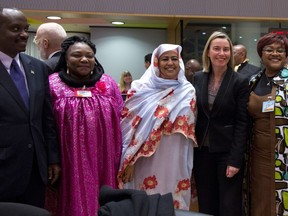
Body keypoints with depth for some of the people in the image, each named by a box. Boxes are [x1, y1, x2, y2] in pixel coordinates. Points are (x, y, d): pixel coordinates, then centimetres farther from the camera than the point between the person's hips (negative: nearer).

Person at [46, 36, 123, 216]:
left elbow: (118, 124, 9)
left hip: (103, 162, 3)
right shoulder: (52, 84, -3)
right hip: (68, 163, -2)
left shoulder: (108, 84, 5)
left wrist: (117, 160, 9)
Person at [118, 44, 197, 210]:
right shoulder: (142, 89, -2)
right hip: (146, 160, -2)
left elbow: (190, 128, 10)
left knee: (175, 202, 11)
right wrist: (129, 161, -6)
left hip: (176, 160, 2)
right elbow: (130, 126, -3)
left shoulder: (188, 91, 5)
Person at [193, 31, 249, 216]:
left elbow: (242, 123, -9)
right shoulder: (198, 79, 4)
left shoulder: (240, 82, -7)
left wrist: (235, 159, -14)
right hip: (202, 151, 4)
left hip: (227, 152, -3)